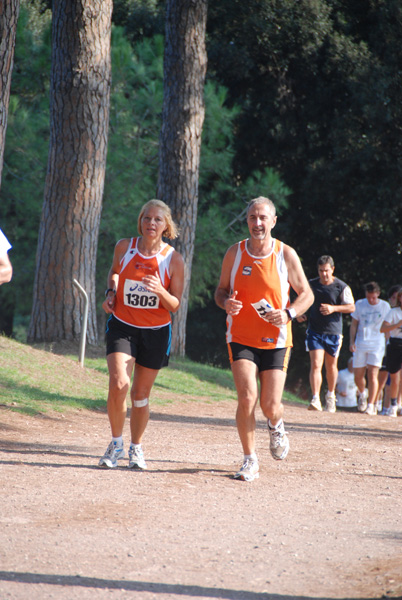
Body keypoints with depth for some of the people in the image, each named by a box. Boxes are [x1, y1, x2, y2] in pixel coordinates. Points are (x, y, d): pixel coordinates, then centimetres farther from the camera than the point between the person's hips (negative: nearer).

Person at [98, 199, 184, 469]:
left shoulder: (173, 259, -8)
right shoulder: (124, 247, -3)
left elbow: (175, 305, -3)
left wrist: (160, 291, -23)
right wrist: (111, 292, 1)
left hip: (156, 331, 0)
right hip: (122, 327, 0)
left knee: (141, 392, 8)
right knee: (119, 383, -18)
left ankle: (137, 447, 29)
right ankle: (116, 444, 3)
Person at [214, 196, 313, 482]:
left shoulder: (286, 254, -3)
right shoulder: (235, 253, 0)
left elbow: (307, 295, 3)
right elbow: (221, 290, 11)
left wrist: (288, 313, -16)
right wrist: (226, 303, -13)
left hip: (276, 340, 0)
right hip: (241, 338, 0)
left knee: (271, 406, -2)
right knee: (247, 397, -16)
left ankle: (276, 426, 36)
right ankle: (250, 461, -3)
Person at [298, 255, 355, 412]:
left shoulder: (342, 287, -4)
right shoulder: (311, 285, 4)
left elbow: (351, 307, -5)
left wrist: (333, 308, -19)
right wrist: (301, 314, -2)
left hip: (333, 333, 0)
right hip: (314, 331, 0)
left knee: (331, 366, 13)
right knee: (315, 365, -14)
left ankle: (330, 395, 36)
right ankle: (315, 399, -20)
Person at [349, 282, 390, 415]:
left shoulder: (385, 306, 2)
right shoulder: (359, 304, 5)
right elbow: (354, 324, 10)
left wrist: (387, 344, 5)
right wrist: (352, 342, 1)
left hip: (377, 345, -2)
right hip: (360, 344, 2)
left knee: (372, 374, -13)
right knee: (358, 375, 4)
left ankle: (371, 405, -8)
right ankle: (362, 393, 36)